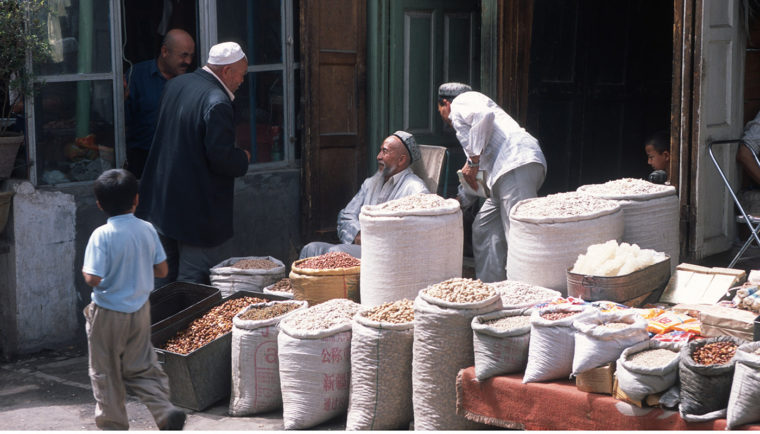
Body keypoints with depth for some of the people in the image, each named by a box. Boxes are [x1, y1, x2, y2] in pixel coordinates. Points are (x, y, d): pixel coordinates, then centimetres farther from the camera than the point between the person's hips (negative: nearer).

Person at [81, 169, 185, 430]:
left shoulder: (102, 236, -19)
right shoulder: (147, 230, -4)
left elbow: (93, 279, -24)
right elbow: (162, 270, 1)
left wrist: (84, 271, -3)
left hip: (108, 314, -5)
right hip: (140, 311, 5)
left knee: (106, 374, 11)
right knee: (142, 368, 17)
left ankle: (113, 425, 20)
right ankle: (165, 410, 0)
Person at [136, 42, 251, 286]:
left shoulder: (174, 85, 8)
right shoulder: (217, 102, -19)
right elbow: (220, 158, -23)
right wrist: (243, 158, -2)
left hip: (160, 200, 8)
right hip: (197, 209, -8)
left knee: (163, 277, 16)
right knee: (194, 279, 0)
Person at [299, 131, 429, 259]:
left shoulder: (415, 189, -2)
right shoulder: (371, 183, 24)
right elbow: (346, 215, 20)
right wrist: (358, 234, -3)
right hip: (357, 246, 8)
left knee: (335, 252, -30)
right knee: (311, 249, -15)